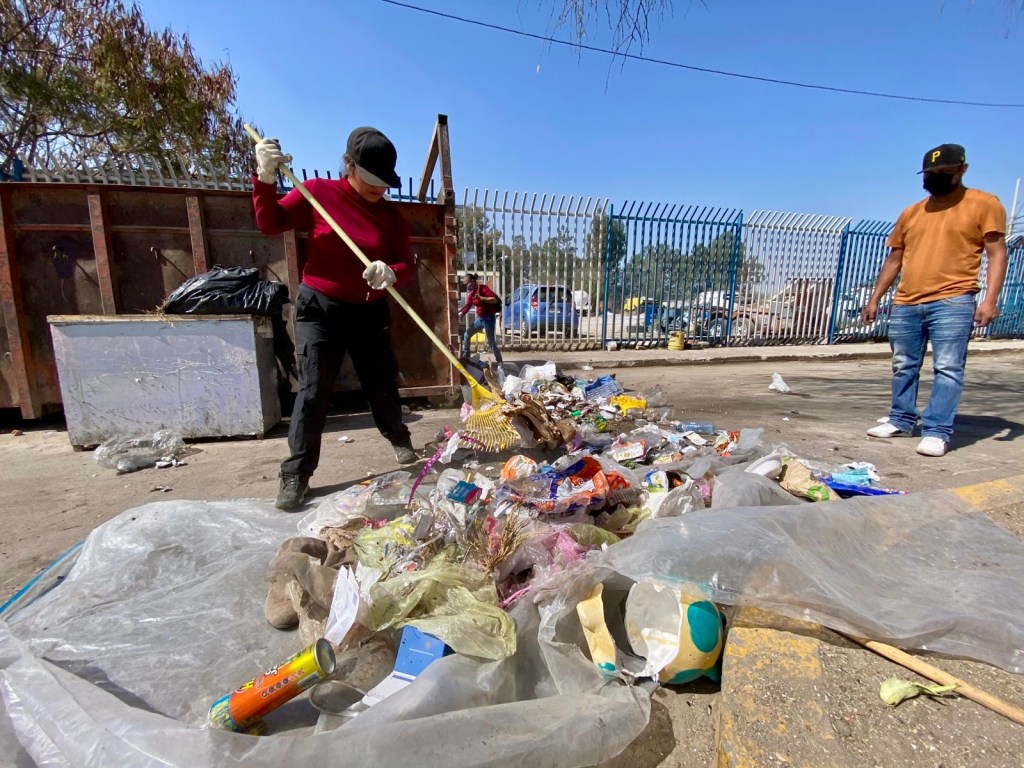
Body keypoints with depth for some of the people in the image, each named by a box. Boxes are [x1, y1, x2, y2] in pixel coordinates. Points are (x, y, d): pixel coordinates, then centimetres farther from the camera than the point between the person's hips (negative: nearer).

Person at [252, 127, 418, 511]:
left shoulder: (391, 215, 1)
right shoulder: (317, 192, -2)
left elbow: (407, 265, -3)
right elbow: (269, 223, 0)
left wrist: (391, 273, -26)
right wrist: (265, 178, -14)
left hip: (369, 312, 2)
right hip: (319, 308, -2)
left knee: (382, 385, 8)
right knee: (314, 390, -7)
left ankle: (399, 437, 37)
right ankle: (295, 475, 4)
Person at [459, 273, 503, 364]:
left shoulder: (483, 288, -16)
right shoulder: (471, 293, 7)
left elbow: (495, 300, -23)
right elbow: (467, 306, 5)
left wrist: (481, 298, -30)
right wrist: (460, 314, -8)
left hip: (488, 318, -8)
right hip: (480, 318, 8)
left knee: (491, 341, -6)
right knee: (466, 335, 10)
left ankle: (499, 362, 3)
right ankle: (465, 357, 21)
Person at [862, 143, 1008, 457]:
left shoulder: (984, 204, 5)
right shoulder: (911, 213, 17)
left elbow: (997, 253, -1)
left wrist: (990, 299, -14)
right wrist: (874, 299, 13)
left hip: (952, 303, -4)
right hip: (905, 305, 5)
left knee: (948, 369, -6)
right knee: (903, 367, 9)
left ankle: (937, 432, -3)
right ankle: (901, 421, 20)